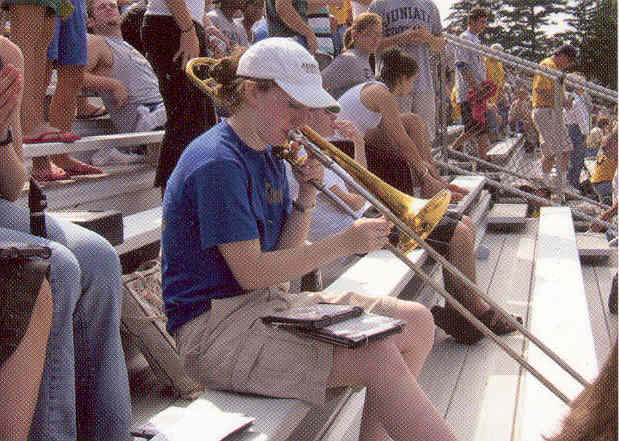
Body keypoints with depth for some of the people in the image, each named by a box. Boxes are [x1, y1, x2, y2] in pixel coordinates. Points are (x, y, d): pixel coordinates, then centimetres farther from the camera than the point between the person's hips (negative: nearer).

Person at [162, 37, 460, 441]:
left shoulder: (269, 157, 12)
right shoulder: (217, 163, -16)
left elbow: (287, 255, 10)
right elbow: (251, 272, -19)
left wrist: (307, 195, -6)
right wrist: (343, 244, -17)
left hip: (267, 303, 9)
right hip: (215, 328, -9)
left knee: (417, 323, 4)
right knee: (378, 357, -25)